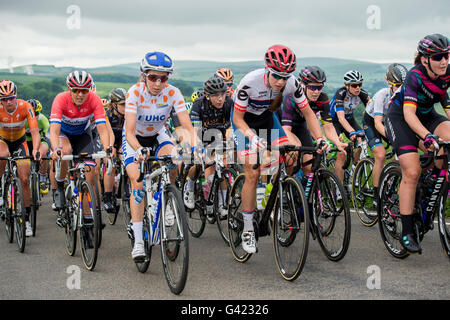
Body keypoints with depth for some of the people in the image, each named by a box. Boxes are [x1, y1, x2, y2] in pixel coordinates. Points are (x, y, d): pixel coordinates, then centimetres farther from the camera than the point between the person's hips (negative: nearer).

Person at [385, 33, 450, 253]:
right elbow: (409, 113, -37)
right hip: (400, 117, -5)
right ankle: (407, 233, -9)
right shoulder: (415, 76, -29)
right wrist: (428, 136, -52)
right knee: (412, 173, -16)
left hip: (427, 115, 5)